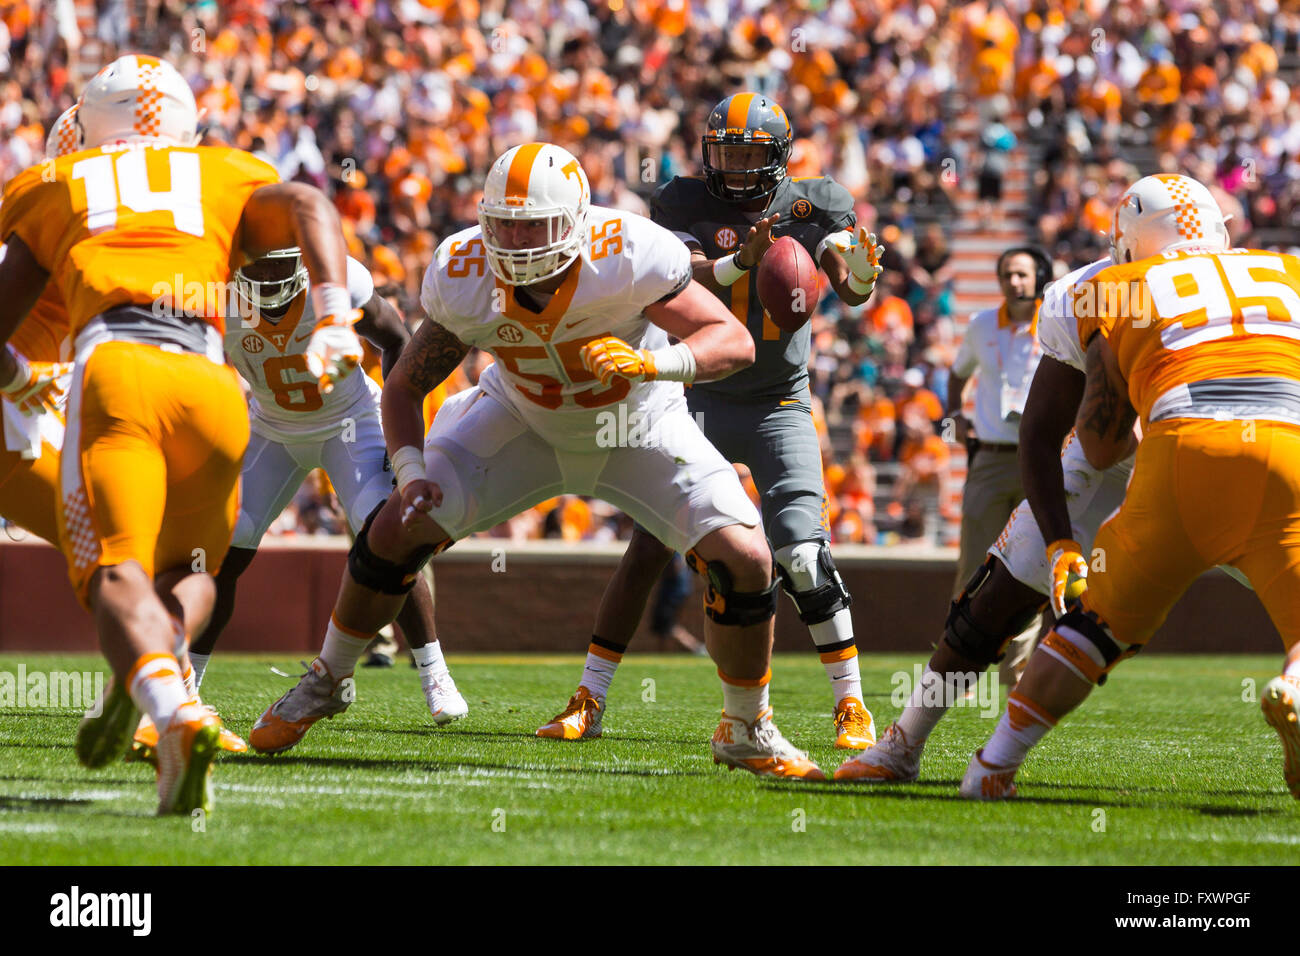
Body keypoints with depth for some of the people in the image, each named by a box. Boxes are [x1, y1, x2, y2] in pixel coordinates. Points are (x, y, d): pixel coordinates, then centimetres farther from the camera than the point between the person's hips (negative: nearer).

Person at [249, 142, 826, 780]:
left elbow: (736, 342, -31)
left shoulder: (626, 259, -35)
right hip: (523, 425, 2)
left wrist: (652, 362, -49)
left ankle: (746, 732, 5)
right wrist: (411, 470, -31)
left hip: (635, 428, -2)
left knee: (743, 558, -19)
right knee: (397, 530, -10)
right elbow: (404, 387, -13)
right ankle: (328, 682, 17)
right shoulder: (464, 280, -26)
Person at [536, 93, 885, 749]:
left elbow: (850, 289, -12)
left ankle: (851, 704, 0)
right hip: (701, 399, 0)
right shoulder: (687, 205, -4)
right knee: (648, 548, -7)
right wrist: (741, 261, -37)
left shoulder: (811, 205, -2)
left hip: (779, 407, 0)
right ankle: (588, 702, 0)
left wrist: (859, 274, -36)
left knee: (803, 557, -12)